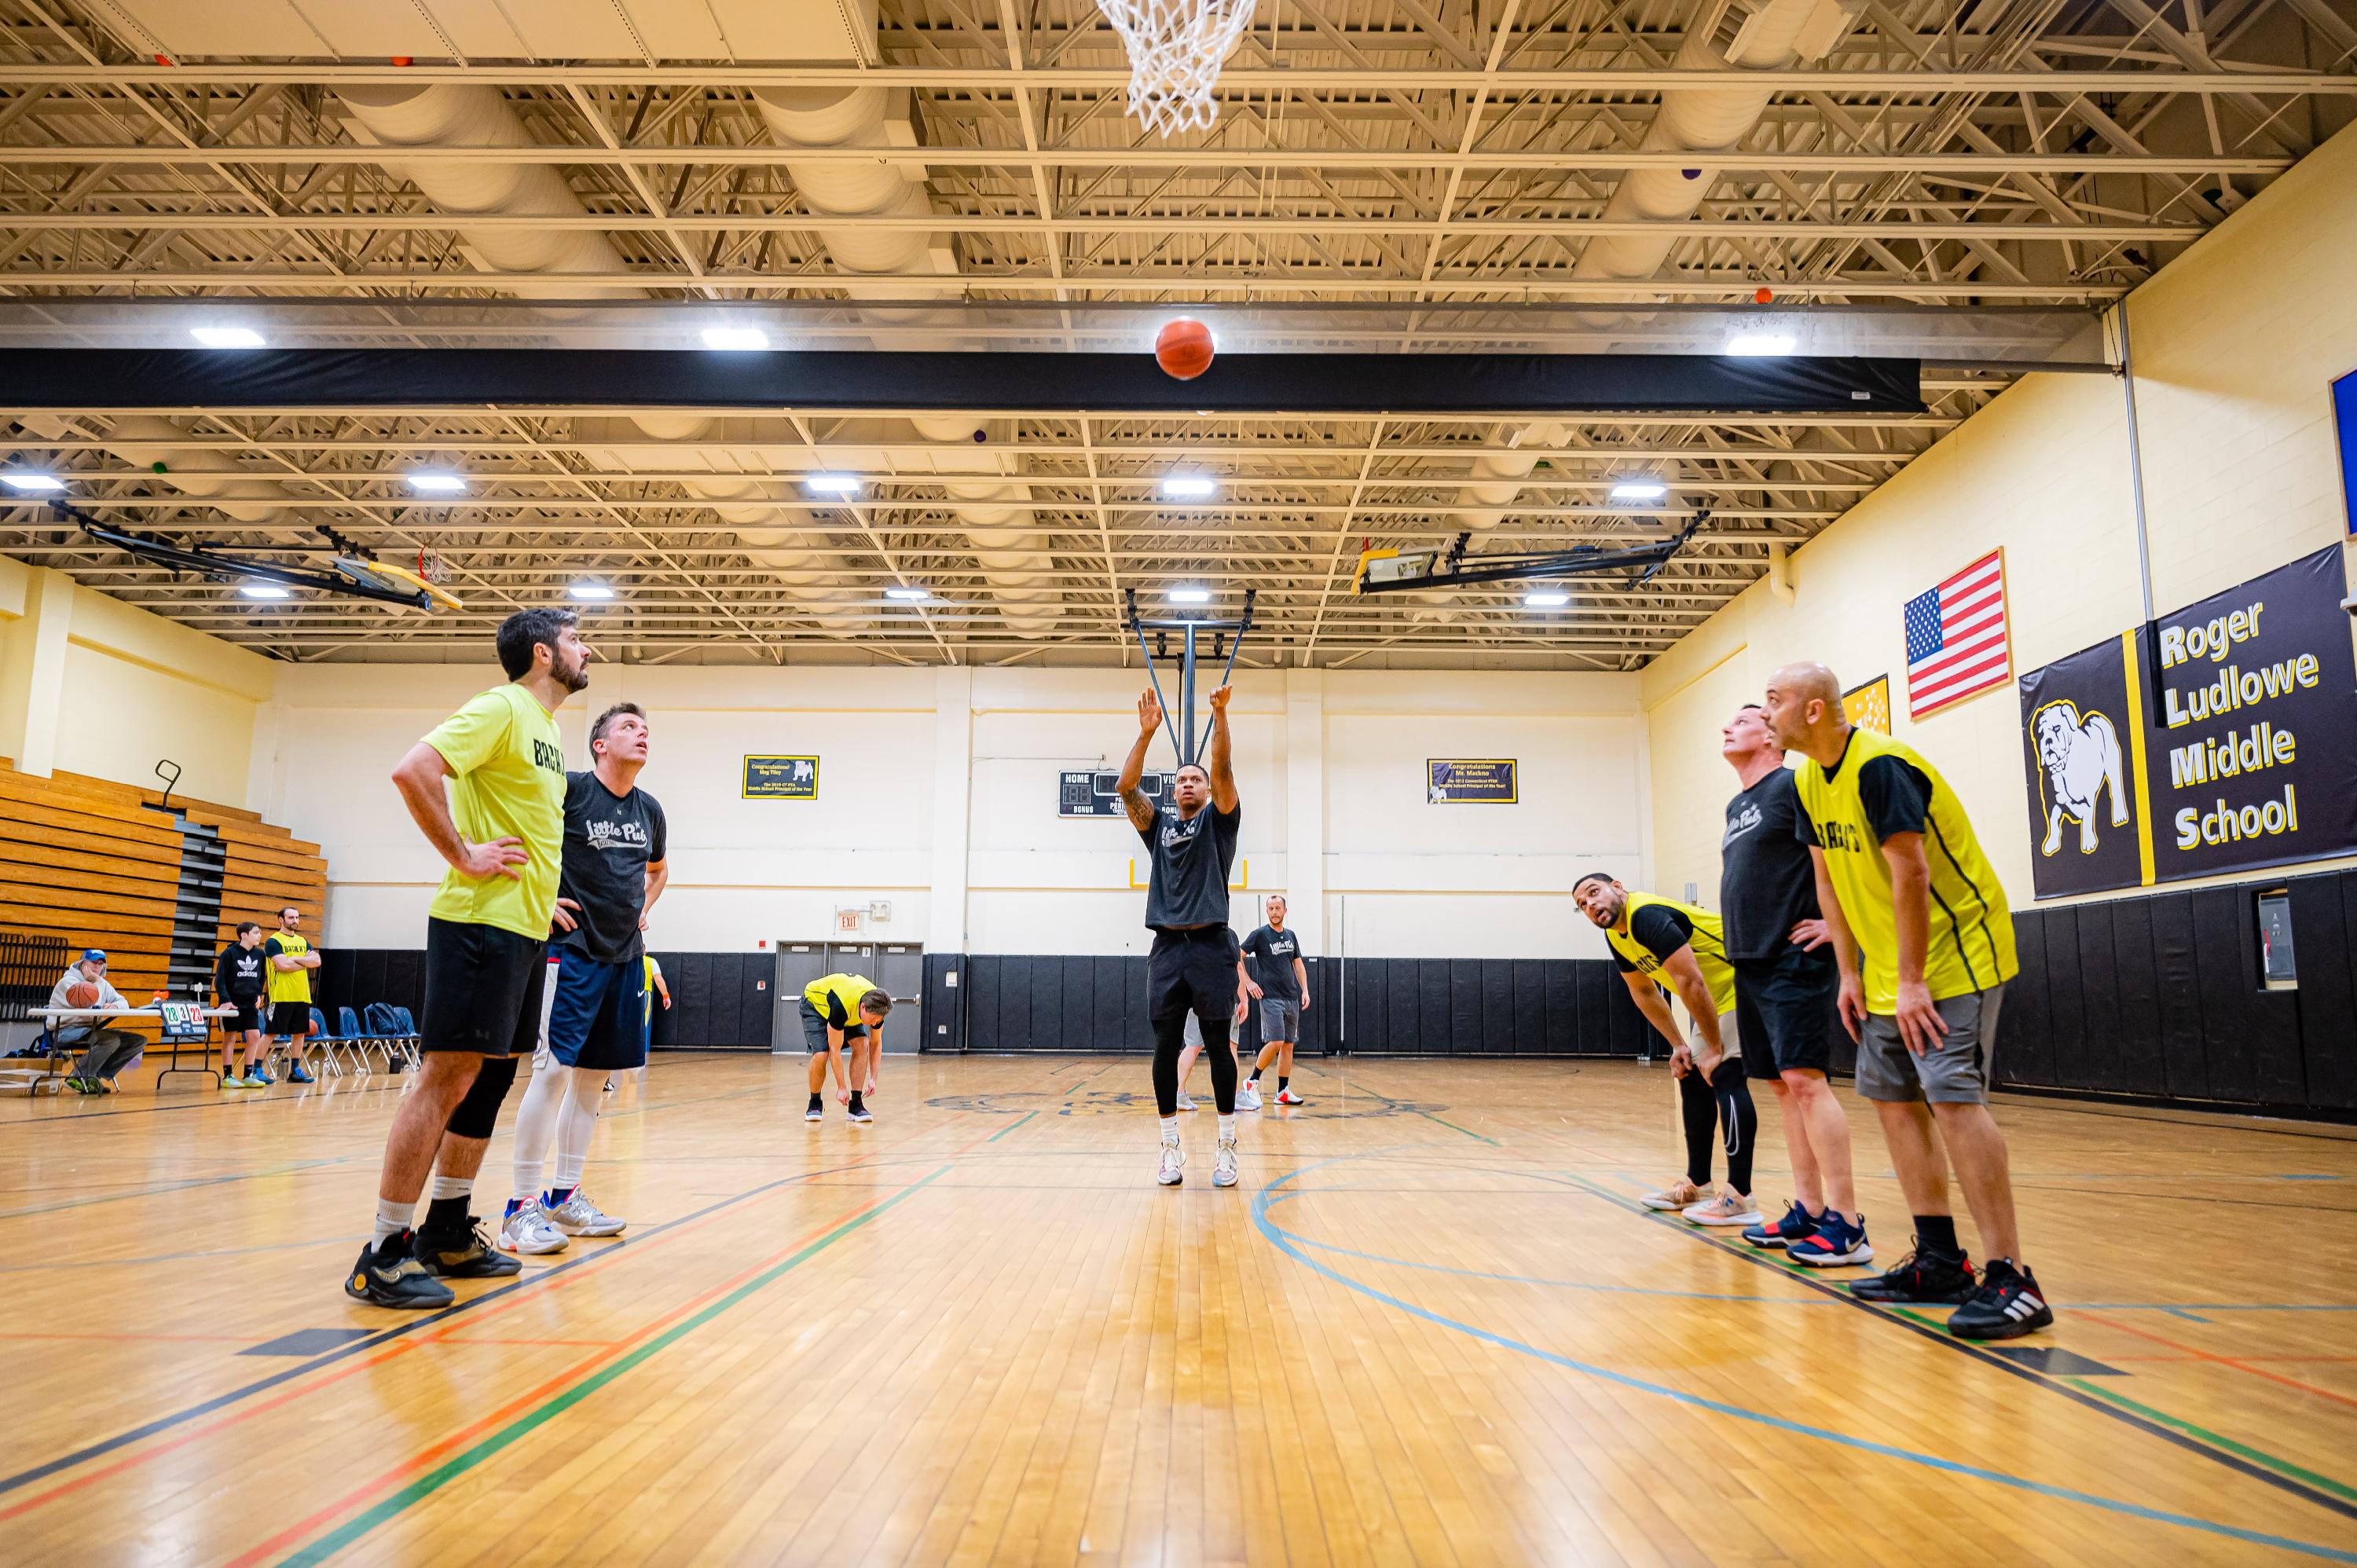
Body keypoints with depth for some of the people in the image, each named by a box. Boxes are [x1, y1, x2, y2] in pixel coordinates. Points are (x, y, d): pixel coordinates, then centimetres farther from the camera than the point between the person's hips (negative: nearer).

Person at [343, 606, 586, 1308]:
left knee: (489, 1078, 13)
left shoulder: (549, 730, 19)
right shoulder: (500, 708, -9)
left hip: (525, 931, 10)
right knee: (447, 1075, -8)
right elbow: (413, 770, -23)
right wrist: (463, 856, -19)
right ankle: (385, 1253, -1)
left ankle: (448, 1233, 23)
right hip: (481, 923, -10)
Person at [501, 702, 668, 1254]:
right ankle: (522, 1206, -2)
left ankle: (565, 1197, 19)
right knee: (553, 1068, -10)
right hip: (571, 950, -7)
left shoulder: (650, 810, 11)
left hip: (625, 956, 7)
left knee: (593, 1074, 10)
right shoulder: (568, 789, -8)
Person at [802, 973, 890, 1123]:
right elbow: (835, 1050, -34)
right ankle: (815, 1104, 0)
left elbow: (876, 1043, -9)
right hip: (814, 1003, -5)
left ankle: (856, 1104, -13)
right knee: (821, 1055, -25)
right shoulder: (841, 1006, -44)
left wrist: (873, 1078, -12)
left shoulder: (877, 1007, -27)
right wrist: (842, 1087, -28)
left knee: (862, 1045, -19)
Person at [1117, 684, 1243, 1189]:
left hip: (1211, 946, -2)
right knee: (1166, 1047, 2)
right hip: (1167, 947, 2)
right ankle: (1171, 1147, 10)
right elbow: (1126, 786, 2)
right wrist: (1147, 731, -8)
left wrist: (1221, 714, -19)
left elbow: (1223, 771, -6)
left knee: (1218, 1046, 0)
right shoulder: (1158, 823, 17)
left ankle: (1227, 1145, 7)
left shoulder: (1219, 819, 11)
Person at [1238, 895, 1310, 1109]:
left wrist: (1305, 990, 8)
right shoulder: (1259, 935, -5)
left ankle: (1283, 1092, 11)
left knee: (1288, 1044, 5)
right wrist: (1248, 982, -10)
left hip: (1291, 998, 6)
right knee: (1275, 1042, -15)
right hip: (1270, 997, -6)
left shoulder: (1291, 936, 13)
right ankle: (1252, 1081, 2)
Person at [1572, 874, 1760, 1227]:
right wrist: (1678, 1046, 11)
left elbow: (1690, 982, -28)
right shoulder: (1616, 937, 5)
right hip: (1716, 996, 10)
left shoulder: (1648, 916, -26)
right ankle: (1697, 1185, 18)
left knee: (1725, 1076, -18)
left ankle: (1740, 1198, -17)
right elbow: (1644, 994, 16)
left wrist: (1714, 1049, -21)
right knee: (1691, 1077, 9)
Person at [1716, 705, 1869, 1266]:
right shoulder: (1736, 807, 19)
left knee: (1805, 1080, -12)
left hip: (1794, 961, -9)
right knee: (1782, 1086, 9)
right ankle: (1808, 1210, 16)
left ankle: (1845, 1224, -8)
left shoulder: (1794, 785, -8)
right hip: (1750, 964, 9)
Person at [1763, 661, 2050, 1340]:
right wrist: (1851, 974, 8)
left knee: (1951, 1095, -17)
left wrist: (1911, 981, -22)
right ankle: (1940, 1261, 19)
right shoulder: (1809, 782, 6)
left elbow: (1910, 875, -24)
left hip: (1955, 950, -9)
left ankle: (2010, 1279, -10)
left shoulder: (1880, 766, -21)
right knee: (1891, 1098, 9)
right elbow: (1829, 879, 11)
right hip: (1887, 965, 9)